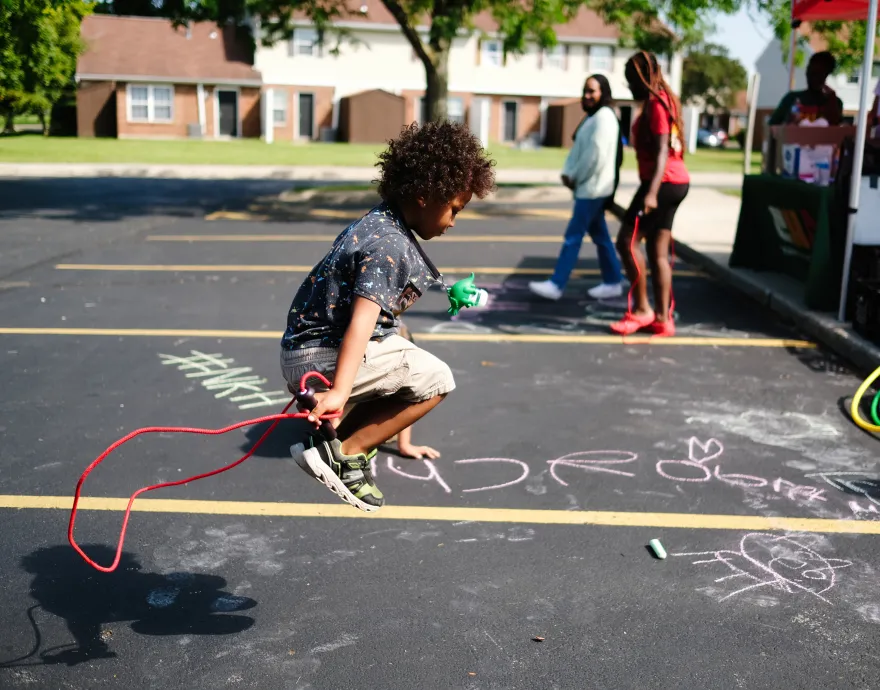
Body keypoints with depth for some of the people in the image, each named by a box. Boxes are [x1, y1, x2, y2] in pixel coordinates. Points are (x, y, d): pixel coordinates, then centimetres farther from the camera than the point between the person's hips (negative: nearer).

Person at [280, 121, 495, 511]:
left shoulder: (381, 223, 12)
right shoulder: (391, 246, -19)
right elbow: (361, 320, -34)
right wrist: (339, 391, -44)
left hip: (309, 344, 10)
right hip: (319, 358, -10)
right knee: (436, 380, -10)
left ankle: (337, 437, 9)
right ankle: (342, 453, -9)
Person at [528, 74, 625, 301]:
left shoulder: (604, 117, -14)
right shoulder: (591, 118, 18)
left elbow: (595, 155, -21)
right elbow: (577, 149, 16)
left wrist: (575, 178, -12)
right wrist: (568, 173, 0)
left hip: (593, 188, -10)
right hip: (587, 187, 10)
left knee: (573, 236, -8)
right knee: (600, 236, 12)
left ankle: (556, 285, -5)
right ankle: (613, 282, 18)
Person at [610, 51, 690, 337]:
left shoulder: (656, 104, -12)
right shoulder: (664, 101, 18)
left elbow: (661, 152, -21)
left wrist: (651, 193, -29)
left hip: (663, 182, -10)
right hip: (675, 182, 10)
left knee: (627, 241, -5)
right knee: (658, 251, 8)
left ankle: (642, 309, -1)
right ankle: (662, 317, 9)